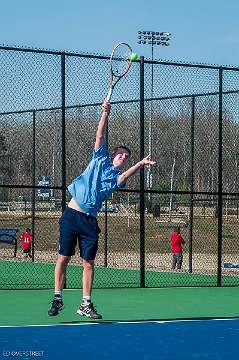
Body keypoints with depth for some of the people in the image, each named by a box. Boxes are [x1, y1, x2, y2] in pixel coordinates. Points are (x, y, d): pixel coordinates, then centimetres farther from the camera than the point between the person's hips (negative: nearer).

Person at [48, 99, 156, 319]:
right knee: (63, 258, 0)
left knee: (88, 263, 0)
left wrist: (140, 164, -32)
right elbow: (100, 136, 3)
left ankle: (86, 305, 7)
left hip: (89, 221, 2)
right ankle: (57, 299, 8)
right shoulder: (100, 159, 11)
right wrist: (105, 113, -9)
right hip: (71, 215, -2)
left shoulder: (117, 177, 10)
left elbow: (125, 176, -13)